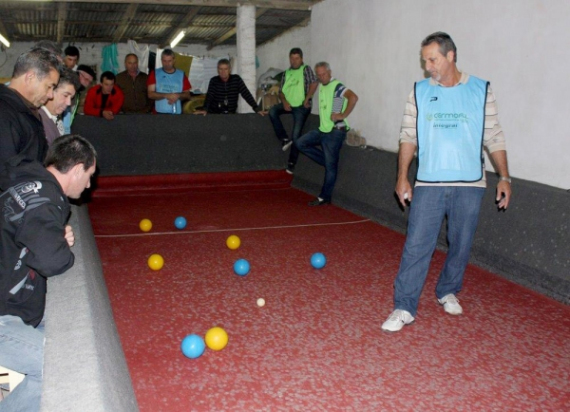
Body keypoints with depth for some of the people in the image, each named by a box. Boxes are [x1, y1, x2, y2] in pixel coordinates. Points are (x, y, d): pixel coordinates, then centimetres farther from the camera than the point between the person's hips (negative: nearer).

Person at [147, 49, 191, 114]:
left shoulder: (181, 75, 10)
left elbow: (187, 95, 10)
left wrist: (178, 96, -11)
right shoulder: (154, 74, 8)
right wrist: (166, 95, -15)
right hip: (159, 113, -1)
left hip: (176, 113, 1)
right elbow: (150, 94, -1)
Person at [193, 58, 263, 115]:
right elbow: (209, 95, -19)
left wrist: (257, 109, -21)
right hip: (214, 114, -1)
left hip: (231, 114, 1)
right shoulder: (214, 81, -5)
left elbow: (246, 94, -10)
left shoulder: (236, 79, -3)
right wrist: (205, 109, -38)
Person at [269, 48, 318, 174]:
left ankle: (291, 163, 4)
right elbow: (281, 91, 12)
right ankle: (284, 138, -11)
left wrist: (307, 100, -15)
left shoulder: (306, 69, 0)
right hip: (288, 104, 5)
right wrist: (284, 101, -8)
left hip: (301, 107, -5)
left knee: (295, 135, -7)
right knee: (272, 111, -23)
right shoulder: (286, 73, 15)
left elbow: (314, 83, -14)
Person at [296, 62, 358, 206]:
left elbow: (353, 97, -30)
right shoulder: (321, 86, 13)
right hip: (322, 130, 9)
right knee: (301, 143, 7)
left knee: (330, 167, -2)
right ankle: (329, 162, 10)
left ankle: (324, 198, 9)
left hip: (335, 131, -9)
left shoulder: (336, 86, -14)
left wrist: (343, 115, -25)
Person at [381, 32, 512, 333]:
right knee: (416, 246, -5)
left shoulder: (480, 91, 2)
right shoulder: (419, 92, 5)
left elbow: (494, 138, 6)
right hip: (428, 184, 0)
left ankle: (447, 293, 33)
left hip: (470, 185, 1)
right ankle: (404, 308, 1)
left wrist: (504, 177, 2)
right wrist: (402, 176, -1)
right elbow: (408, 137, 5)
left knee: (461, 245, 11)